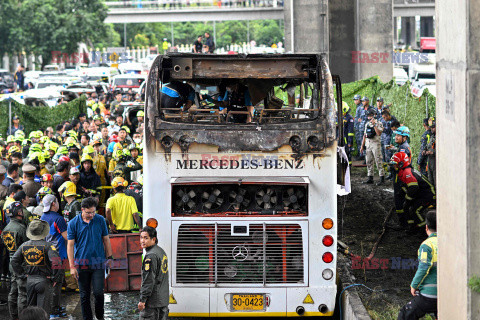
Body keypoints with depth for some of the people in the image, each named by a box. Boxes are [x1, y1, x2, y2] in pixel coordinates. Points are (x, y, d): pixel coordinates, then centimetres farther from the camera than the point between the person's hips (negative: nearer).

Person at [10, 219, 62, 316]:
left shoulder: (24, 245, 3)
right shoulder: (47, 246, -13)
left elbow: (14, 261, 5)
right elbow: (55, 262, -24)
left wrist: (21, 274, 11)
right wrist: (55, 278, -12)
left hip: (29, 280, 5)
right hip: (43, 280, -5)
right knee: (43, 310, -1)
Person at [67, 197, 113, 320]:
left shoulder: (100, 220, 1)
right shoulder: (73, 223, -4)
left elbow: (106, 239, 11)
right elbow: (70, 245, -3)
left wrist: (109, 257, 8)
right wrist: (72, 266, -7)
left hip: (98, 263, 0)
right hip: (81, 263, 0)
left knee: (98, 292, -5)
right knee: (84, 295, 6)